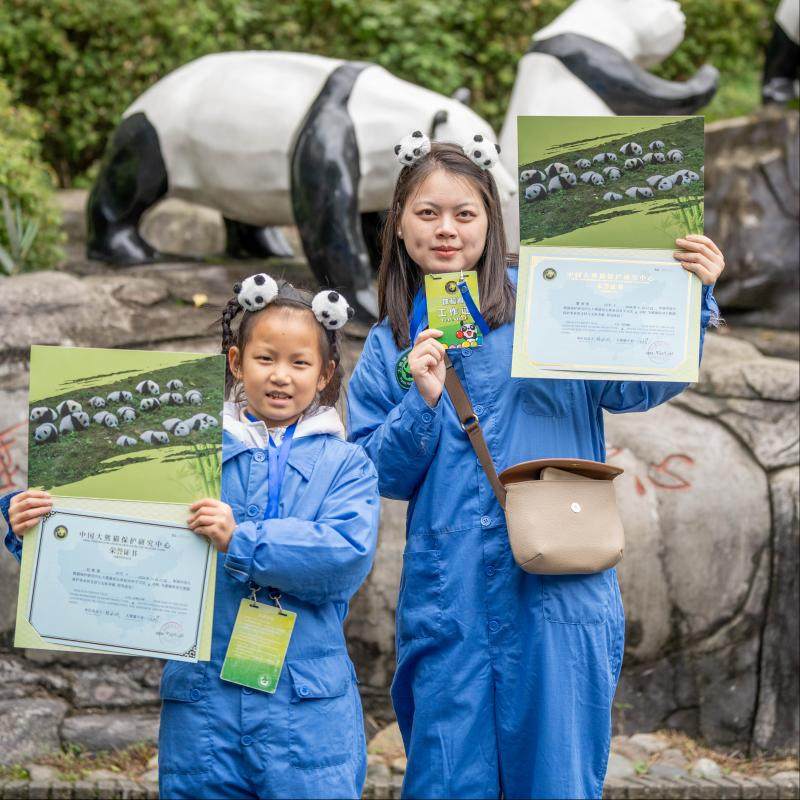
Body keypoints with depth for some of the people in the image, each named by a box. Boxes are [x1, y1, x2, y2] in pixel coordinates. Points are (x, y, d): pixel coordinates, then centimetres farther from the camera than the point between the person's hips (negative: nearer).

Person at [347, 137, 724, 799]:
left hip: (555, 590, -2)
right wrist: (421, 403, -7)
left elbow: (637, 384, -7)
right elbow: (378, 476, 9)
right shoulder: (389, 347, 13)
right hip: (447, 598, 3)